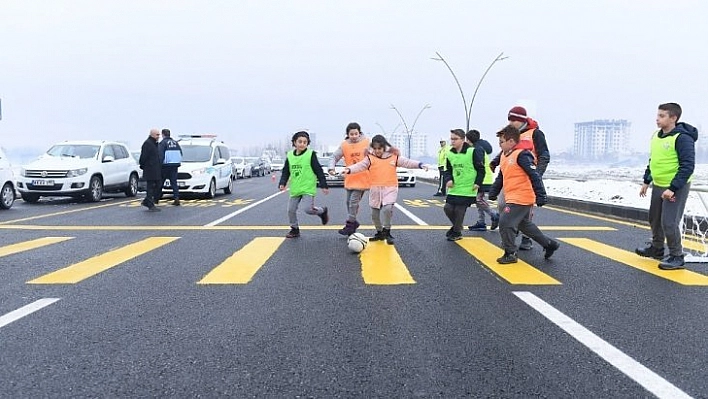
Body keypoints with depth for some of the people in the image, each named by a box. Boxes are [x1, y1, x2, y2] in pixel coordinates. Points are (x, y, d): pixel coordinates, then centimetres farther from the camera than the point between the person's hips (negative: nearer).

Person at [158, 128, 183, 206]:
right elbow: (180, 153, 15)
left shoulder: (162, 143, -6)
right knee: (174, 182, 6)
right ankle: (176, 198, -6)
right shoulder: (175, 142, 12)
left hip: (166, 165, -5)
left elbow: (160, 155, -12)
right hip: (175, 165, 5)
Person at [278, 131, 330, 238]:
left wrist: (324, 185, -7)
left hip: (308, 188, -5)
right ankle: (295, 229, 26)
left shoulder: (311, 154, -7)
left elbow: (318, 171, -6)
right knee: (291, 210, 6)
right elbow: (285, 172, 13)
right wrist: (282, 183, -2)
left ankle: (322, 211, 14)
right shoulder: (290, 156, 6)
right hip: (295, 189, 5)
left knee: (308, 209, -17)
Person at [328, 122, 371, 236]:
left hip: (362, 178, -4)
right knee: (349, 201, 10)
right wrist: (331, 168, -16)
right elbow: (334, 157, -2)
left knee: (354, 201, -10)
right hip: (350, 178, 4)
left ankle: (349, 225, 0)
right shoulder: (344, 145, -2)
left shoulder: (366, 142, -6)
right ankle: (353, 222, 28)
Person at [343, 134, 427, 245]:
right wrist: (349, 169, -29)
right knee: (375, 214, 10)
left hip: (390, 188, -2)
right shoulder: (370, 158, 0)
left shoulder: (394, 156, 2)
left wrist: (420, 165, -13)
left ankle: (387, 231, -2)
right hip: (375, 189, 2)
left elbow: (407, 162, 0)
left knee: (388, 208, -22)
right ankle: (379, 232, 33)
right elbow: (360, 165, -12)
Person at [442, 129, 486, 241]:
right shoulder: (450, 153, 6)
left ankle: (456, 233, 15)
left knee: (459, 210, -5)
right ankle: (456, 226, 30)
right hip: (454, 188, 6)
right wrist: (448, 179, -3)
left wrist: (477, 183, -11)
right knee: (448, 208, 3)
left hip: (468, 189, -6)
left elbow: (481, 169, -6)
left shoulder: (473, 152, -11)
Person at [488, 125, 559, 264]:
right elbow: (500, 177, 23)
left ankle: (510, 254, 0)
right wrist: (493, 193, 22)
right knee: (525, 225, 20)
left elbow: (534, 176, -20)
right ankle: (549, 244, 33)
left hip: (521, 199, -10)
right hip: (512, 198, 10)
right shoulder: (505, 155, 13)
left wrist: (540, 196, -22)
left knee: (505, 222, -12)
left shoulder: (522, 155, -16)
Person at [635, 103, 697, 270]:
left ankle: (676, 257, 8)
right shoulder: (656, 136, 7)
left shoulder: (682, 138, -19)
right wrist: (646, 181, 17)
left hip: (676, 188, -8)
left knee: (669, 222, -8)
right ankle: (656, 248, 39)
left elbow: (688, 166, -21)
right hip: (658, 186, 8)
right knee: (654, 219, 19)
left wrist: (673, 189, -24)